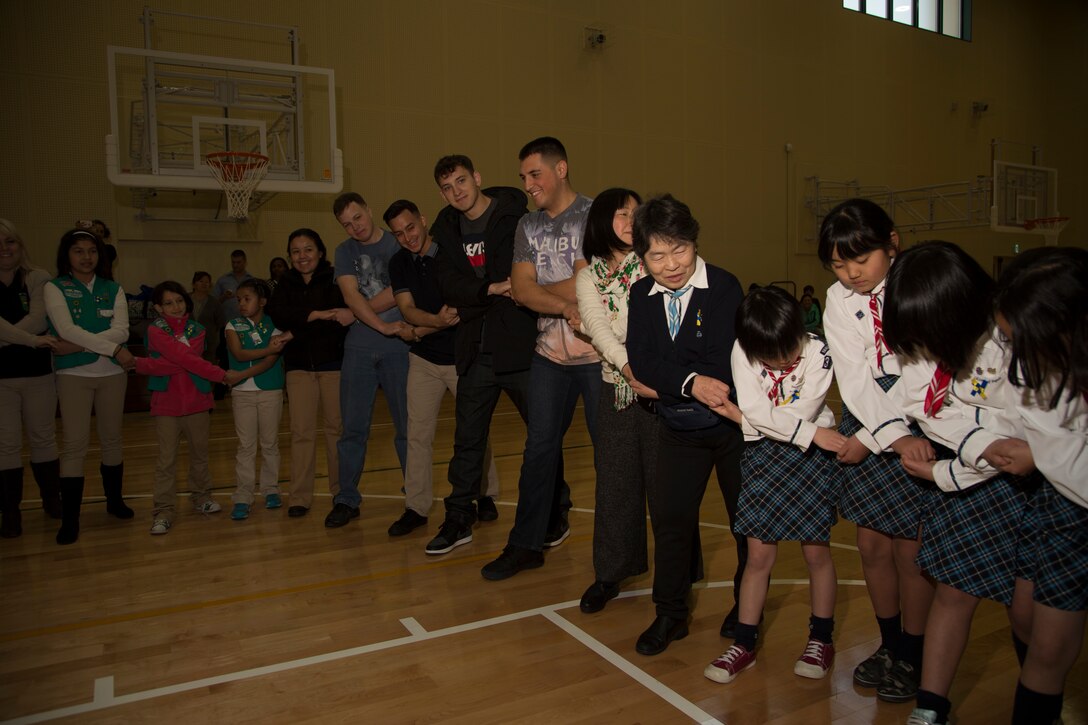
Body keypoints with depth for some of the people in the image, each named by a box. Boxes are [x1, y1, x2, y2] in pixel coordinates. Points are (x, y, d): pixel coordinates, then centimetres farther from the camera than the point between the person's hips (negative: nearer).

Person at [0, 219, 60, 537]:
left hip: (38, 373, 0)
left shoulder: (38, 278, 0)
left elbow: (38, 321, -14)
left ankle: (52, 498, 26)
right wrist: (31, 340, -24)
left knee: (43, 438, 11)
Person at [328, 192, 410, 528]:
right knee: (353, 427, 6)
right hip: (359, 348, 3)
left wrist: (355, 313, -4)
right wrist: (383, 326, -18)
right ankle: (347, 500, 16)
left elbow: (401, 292, -9)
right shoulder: (345, 251, 11)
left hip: (397, 347, -3)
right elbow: (352, 296, -4)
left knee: (407, 426, 2)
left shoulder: (398, 244, 2)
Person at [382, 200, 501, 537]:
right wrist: (439, 320, -28)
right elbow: (408, 310, -8)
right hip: (424, 360, 3)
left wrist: (424, 330, -16)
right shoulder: (399, 263, 4)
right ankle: (416, 508, 10)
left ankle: (485, 496, 24)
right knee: (418, 434, 1)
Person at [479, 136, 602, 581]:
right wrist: (566, 307, -17)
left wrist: (532, 291, -6)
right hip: (549, 353, 5)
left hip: (598, 353, -5)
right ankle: (527, 544, 18)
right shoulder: (527, 226, 11)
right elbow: (523, 290, -2)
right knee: (539, 447, 7)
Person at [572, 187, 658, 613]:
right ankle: (610, 572, 23)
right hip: (616, 385, 2)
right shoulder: (588, 277, 7)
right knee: (615, 479, 8)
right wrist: (629, 369, -23)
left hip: (660, 385, -2)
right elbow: (597, 327, -8)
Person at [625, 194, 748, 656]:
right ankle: (670, 614, 23)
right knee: (668, 515, 6)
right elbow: (640, 361, -14)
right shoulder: (641, 295, -3)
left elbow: (724, 365, -25)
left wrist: (663, 381, -23)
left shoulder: (724, 287, -18)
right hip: (678, 426, 4)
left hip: (733, 423, -3)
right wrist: (690, 383, -28)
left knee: (746, 516, 13)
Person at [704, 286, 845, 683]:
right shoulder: (742, 351, -12)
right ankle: (744, 644, 18)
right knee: (759, 555, 4)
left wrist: (748, 415, -12)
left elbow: (802, 413, -20)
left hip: (812, 455, -1)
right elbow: (756, 413, -20)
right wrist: (811, 434, -23)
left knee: (816, 551, 8)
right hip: (761, 456, 1)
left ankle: (821, 639, 29)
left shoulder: (817, 351, -16)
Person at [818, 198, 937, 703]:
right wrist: (894, 434, -24)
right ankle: (889, 644, 31)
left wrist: (872, 436, -15)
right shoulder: (839, 300, 1)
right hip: (865, 421, 4)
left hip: (922, 420, -4)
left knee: (911, 551, 1)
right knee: (872, 545, 9)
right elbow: (854, 377, -9)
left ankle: (912, 658, 23)